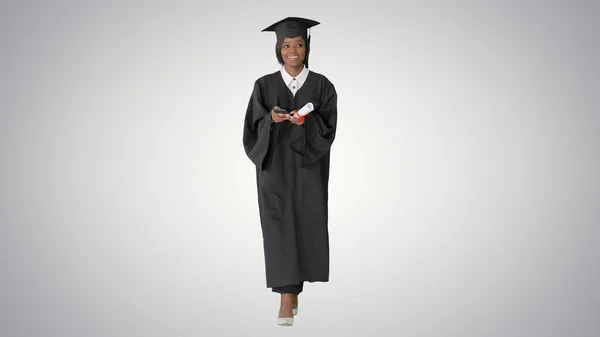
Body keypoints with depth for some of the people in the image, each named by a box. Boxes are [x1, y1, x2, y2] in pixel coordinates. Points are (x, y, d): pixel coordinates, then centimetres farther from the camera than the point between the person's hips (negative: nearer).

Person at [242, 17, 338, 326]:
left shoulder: (321, 85, 3)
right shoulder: (264, 86, 4)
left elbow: (329, 127, -4)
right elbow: (254, 127, -1)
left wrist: (308, 120, -23)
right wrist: (271, 120, -22)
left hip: (309, 167, 1)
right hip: (275, 166, -1)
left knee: (306, 226, 5)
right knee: (279, 227, -7)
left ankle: (294, 288, 25)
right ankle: (286, 299, -7)